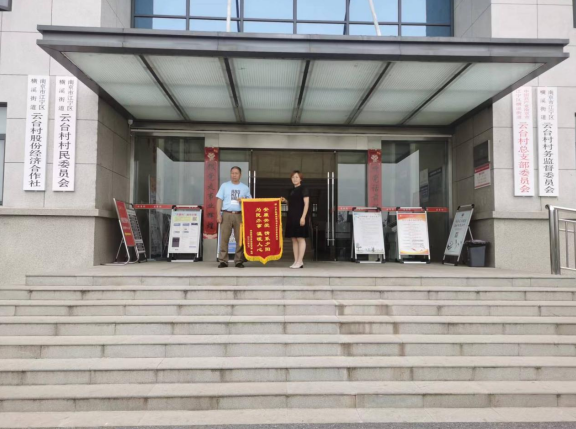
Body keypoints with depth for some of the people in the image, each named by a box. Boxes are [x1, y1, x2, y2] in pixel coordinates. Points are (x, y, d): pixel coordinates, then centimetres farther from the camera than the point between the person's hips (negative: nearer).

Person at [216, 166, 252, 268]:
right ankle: (223, 260, 0)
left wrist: (243, 201, -7)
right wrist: (219, 214, -4)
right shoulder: (224, 186, 11)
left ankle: (239, 261, 6)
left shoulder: (245, 188, 15)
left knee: (240, 239, 0)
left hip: (239, 215, 1)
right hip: (226, 214, -1)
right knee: (224, 238, -4)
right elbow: (219, 200, 6)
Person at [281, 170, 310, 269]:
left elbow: (306, 204, -10)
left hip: (300, 217, -8)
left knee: (301, 238, -5)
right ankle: (296, 261, 11)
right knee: (294, 239, 6)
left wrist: (303, 217, -18)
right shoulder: (291, 190, 17)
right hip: (291, 217, 8)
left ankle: (300, 261, -3)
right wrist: (285, 201, 6)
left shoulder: (303, 189, -4)